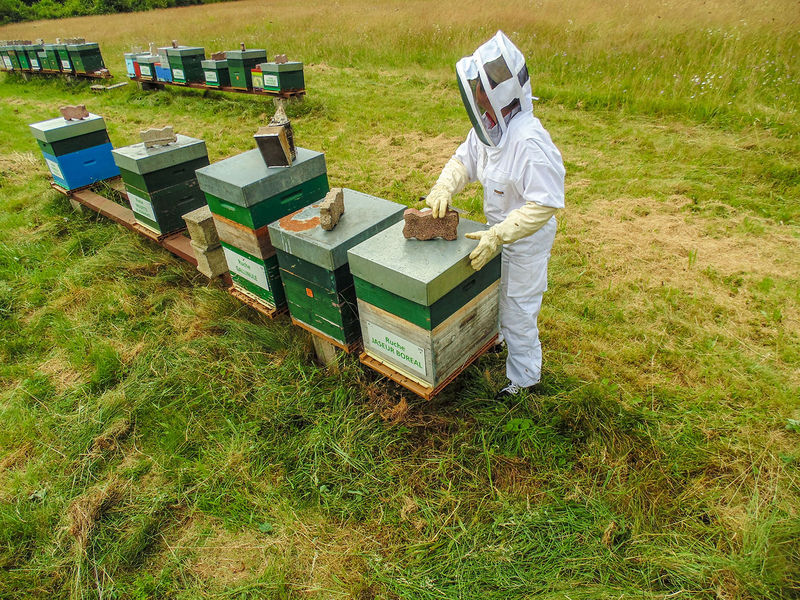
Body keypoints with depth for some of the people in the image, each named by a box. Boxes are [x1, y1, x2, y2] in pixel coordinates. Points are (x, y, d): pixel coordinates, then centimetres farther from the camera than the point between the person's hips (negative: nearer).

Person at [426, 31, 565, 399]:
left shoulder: (529, 141, -33)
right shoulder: (488, 124, -7)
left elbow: (544, 205, -32)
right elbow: (465, 160, 6)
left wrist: (497, 237, -34)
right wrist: (444, 188, -14)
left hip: (526, 238, -8)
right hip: (500, 228, 8)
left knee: (518, 308, 7)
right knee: (500, 293, 28)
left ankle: (524, 377, 30)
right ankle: (504, 339, 57)